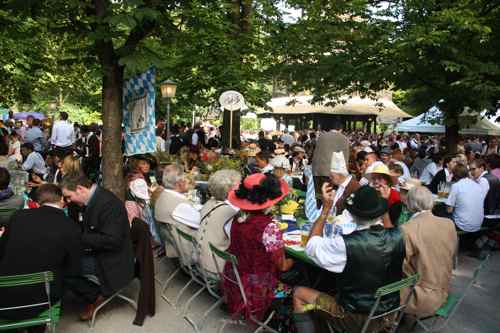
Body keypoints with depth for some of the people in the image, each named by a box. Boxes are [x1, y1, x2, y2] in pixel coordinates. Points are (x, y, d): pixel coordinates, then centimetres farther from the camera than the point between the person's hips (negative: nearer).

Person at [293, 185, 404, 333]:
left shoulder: (346, 244, -33)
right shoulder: (398, 236, -19)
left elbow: (311, 246, -14)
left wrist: (326, 208, -14)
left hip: (357, 318, -5)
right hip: (390, 313, 6)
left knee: (299, 293, 8)